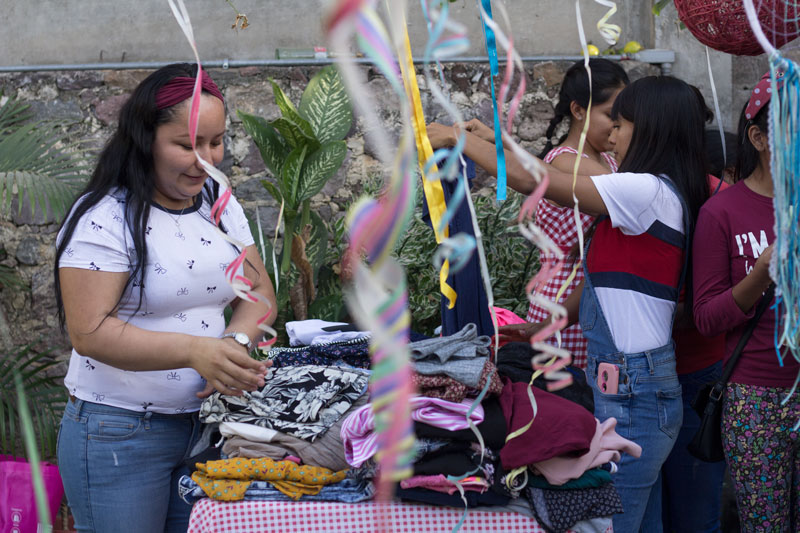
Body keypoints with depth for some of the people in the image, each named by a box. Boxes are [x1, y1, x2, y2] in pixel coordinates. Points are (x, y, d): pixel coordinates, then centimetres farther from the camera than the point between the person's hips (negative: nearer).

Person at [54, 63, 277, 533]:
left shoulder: (220, 204, 7)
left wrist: (235, 343, -13)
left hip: (206, 422, 6)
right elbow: (91, 332, -21)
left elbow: (259, 291, 9)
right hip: (119, 435, -5)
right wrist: (195, 350, -32)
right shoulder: (105, 219, -14)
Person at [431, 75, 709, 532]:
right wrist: (541, 329, 15)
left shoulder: (649, 191, -16)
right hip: (635, 387, 10)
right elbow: (604, 284, 18)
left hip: (633, 394, -10)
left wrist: (459, 139, -8)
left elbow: (531, 180, -18)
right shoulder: (662, 196, 14)